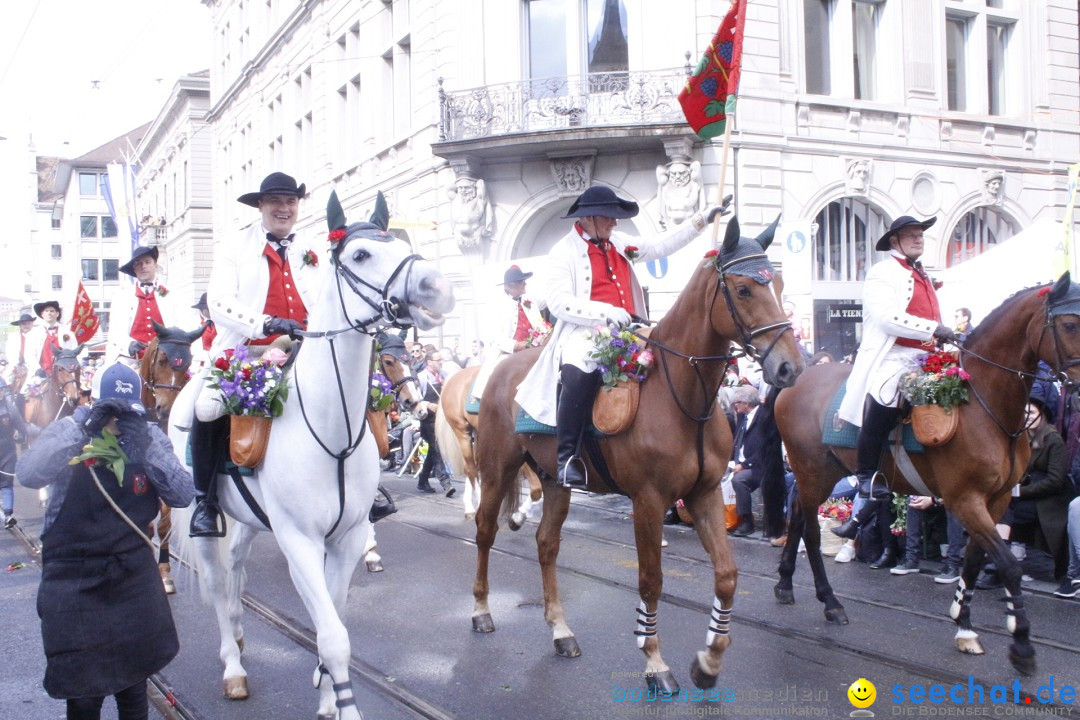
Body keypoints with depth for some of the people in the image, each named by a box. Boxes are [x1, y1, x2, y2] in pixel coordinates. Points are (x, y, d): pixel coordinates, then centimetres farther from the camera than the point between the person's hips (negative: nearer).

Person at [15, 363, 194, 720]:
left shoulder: (150, 435, -1)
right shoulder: (70, 430, -7)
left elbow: (183, 495, -12)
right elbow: (28, 474, -26)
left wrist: (146, 448, -24)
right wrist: (83, 429, -34)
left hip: (134, 575, 2)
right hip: (75, 579, -2)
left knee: (134, 680, 14)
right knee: (84, 691, 2)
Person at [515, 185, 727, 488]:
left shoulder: (619, 243, 19)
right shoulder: (565, 251, -2)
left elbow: (661, 246, 25)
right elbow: (558, 302, -12)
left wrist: (701, 220, 18)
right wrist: (606, 312, -21)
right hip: (585, 334, -7)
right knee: (577, 374, -37)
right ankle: (567, 456, -29)